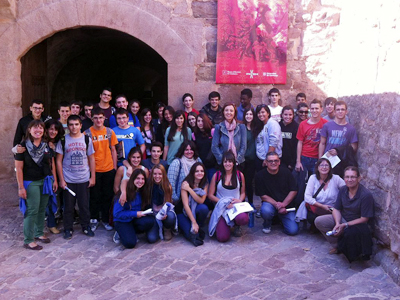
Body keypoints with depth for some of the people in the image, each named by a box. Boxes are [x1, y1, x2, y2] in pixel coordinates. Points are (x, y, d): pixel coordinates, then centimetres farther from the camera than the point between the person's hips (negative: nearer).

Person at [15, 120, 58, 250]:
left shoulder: (47, 145, 5)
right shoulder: (23, 146, -9)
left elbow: (52, 163, 12)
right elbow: (18, 168, -10)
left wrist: (54, 180, 10)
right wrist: (21, 187, -12)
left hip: (45, 181, 5)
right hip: (31, 183, -5)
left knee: (42, 209, 12)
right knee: (32, 211, -3)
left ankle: (39, 233, 28)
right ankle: (28, 240, 9)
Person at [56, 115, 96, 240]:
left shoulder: (87, 139, 2)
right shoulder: (63, 141, -1)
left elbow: (91, 159, 6)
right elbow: (59, 161, 1)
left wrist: (93, 177, 3)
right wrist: (61, 180, -3)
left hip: (84, 179, 1)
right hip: (68, 180, 0)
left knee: (84, 205, 7)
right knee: (68, 206, 7)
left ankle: (86, 227, 24)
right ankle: (68, 229, 22)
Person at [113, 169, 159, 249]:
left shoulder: (143, 192, -1)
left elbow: (148, 208, 10)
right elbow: (117, 213, -18)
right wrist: (135, 214, -19)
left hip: (136, 220, 5)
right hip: (123, 221, -4)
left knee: (150, 221, -29)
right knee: (130, 243, -27)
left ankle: (132, 231, -2)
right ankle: (122, 233, 6)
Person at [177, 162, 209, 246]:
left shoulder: (205, 184, -4)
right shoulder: (186, 183, -18)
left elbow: (201, 201, -17)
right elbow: (185, 205, -22)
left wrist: (189, 189, -27)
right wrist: (193, 222, -26)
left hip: (196, 210, 5)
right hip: (184, 212, -5)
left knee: (204, 208, -31)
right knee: (191, 233, -30)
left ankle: (198, 228, -7)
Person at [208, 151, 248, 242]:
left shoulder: (240, 175, 6)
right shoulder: (217, 176, 2)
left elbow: (243, 192, 15)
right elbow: (210, 195, 2)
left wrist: (240, 200, -7)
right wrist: (223, 202, -12)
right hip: (221, 208, -1)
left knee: (243, 218, -38)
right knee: (222, 238, -20)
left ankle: (237, 225, 3)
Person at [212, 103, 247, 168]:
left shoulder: (241, 127, 5)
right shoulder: (219, 127, 3)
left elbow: (243, 146, 3)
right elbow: (214, 147, 0)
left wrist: (237, 160, -7)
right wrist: (222, 160, -9)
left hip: (238, 163, 1)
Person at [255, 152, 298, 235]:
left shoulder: (286, 172, -3)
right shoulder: (260, 175, -8)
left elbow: (293, 191, -2)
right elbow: (263, 196, -8)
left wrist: (283, 204, -14)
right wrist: (276, 204, -20)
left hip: (287, 204, 2)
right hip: (270, 203, -1)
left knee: (293, 230, -13)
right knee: (266, 210, -38)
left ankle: (281, 218, 22)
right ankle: (267, 224, 1)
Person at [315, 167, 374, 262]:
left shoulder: (366, 195, -22)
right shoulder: (343, 190, -5)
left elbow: (364, 219, -20)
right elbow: (336, 209, 1)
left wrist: (344, 225, -24)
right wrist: (337, 223, -19)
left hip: (357, 224, -6)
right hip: (341, 218, 6)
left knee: (350, 232, -40)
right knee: (319, 221, -12)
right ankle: (337, 246, 4)